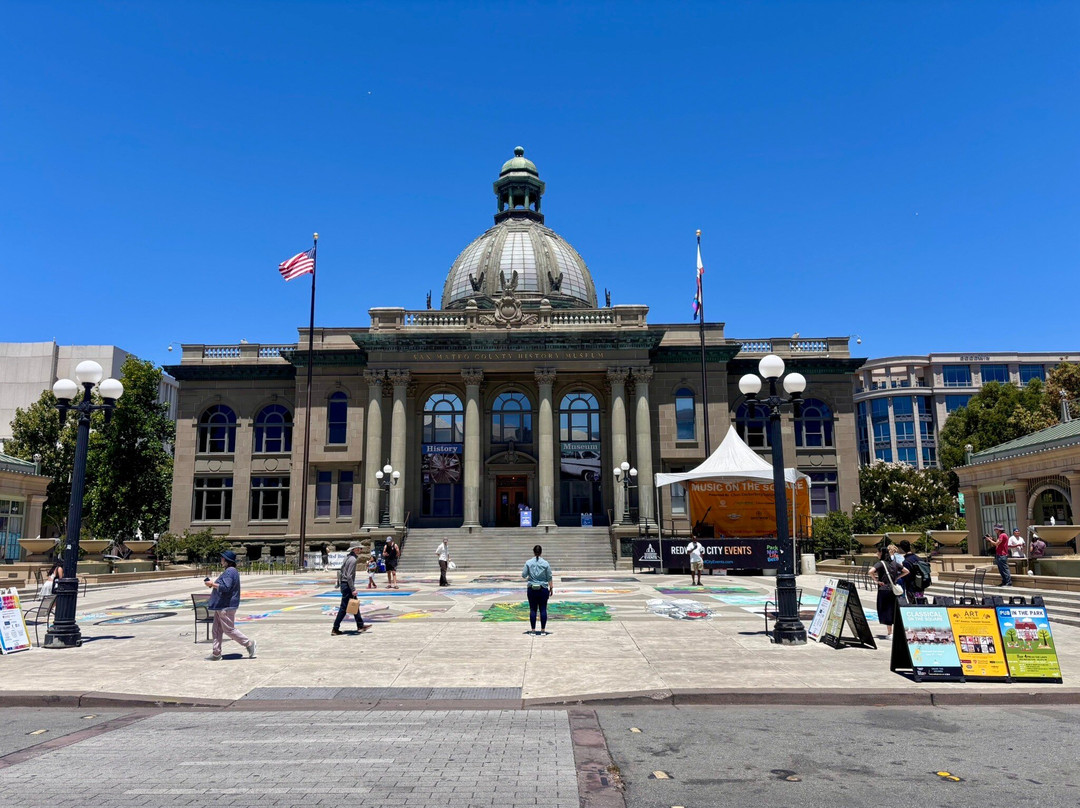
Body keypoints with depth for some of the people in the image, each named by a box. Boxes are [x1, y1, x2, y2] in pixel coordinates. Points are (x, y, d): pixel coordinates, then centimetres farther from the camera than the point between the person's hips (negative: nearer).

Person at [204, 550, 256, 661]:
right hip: (221, 606, 11)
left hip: (226, 607, -11)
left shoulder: (230, 572, -19)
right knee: (217, 630, 12)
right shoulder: (228, 571, 16)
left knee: (229, 629, -5)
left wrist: (212, 584, -18)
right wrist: (213, 584, 16)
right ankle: (216, 653, 17)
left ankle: (248, 643, 3)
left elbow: (225, 587, -26)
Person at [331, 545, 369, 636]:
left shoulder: (347, 557, 12)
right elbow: (349, 576, -23)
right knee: (344, 608, -3)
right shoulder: (353, 559, -18)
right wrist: (353, 589, -22)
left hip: (343, 583, 10)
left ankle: (360, 626, 21)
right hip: (347, 585, -10)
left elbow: (341, 572, 17)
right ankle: (335, 629, 3)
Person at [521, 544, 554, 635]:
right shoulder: (546, 563, -3)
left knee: (532, 610, 5)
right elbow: (549, 578, -1)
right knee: (543, 609, 4)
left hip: (532, 589, 0)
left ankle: (533, 630, 9)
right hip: (543, 589, 0)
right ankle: (543, 630, 7)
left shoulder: (528, 563, -3)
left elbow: (524, 575, -1)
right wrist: (551, 588, 8)